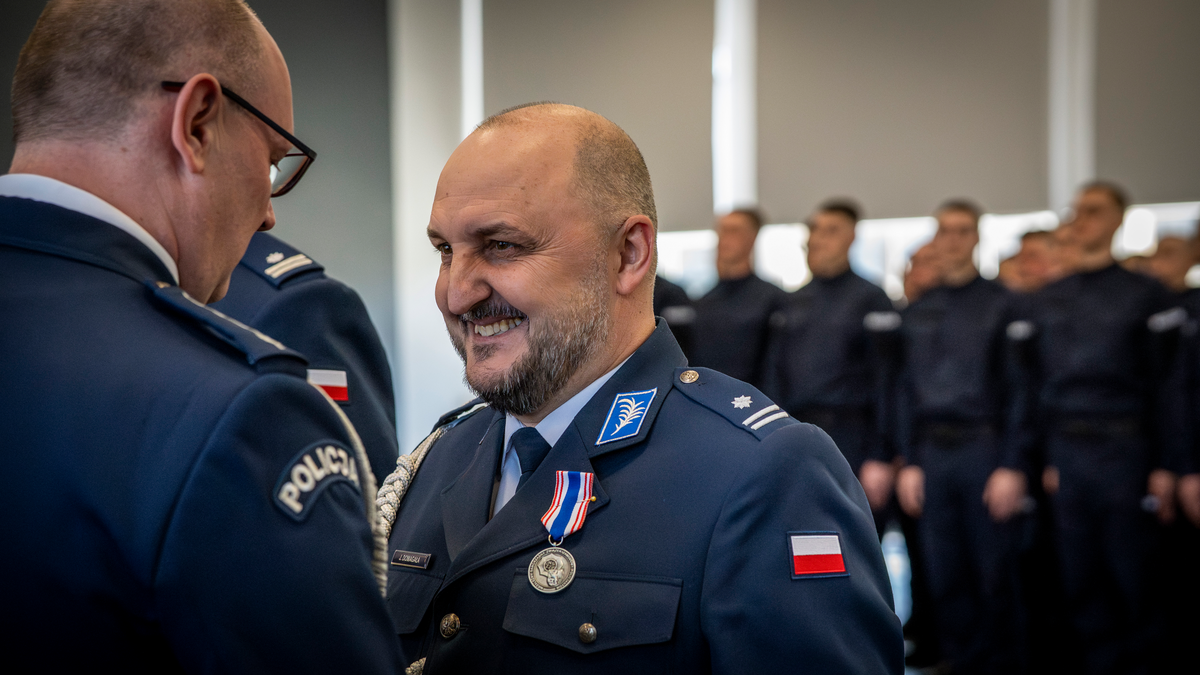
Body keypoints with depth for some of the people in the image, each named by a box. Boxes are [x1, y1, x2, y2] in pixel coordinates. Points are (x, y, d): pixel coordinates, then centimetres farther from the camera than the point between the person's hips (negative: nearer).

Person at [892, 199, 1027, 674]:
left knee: (994, 576, 0)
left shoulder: (1001, 304, -1)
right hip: (932, 454, 4)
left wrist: (1011, 467, -12)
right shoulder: (918, 312, 12)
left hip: (984, 451, -4)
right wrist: (908, 463, 7)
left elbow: (1017, 391, -5)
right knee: (944, 577, 7)